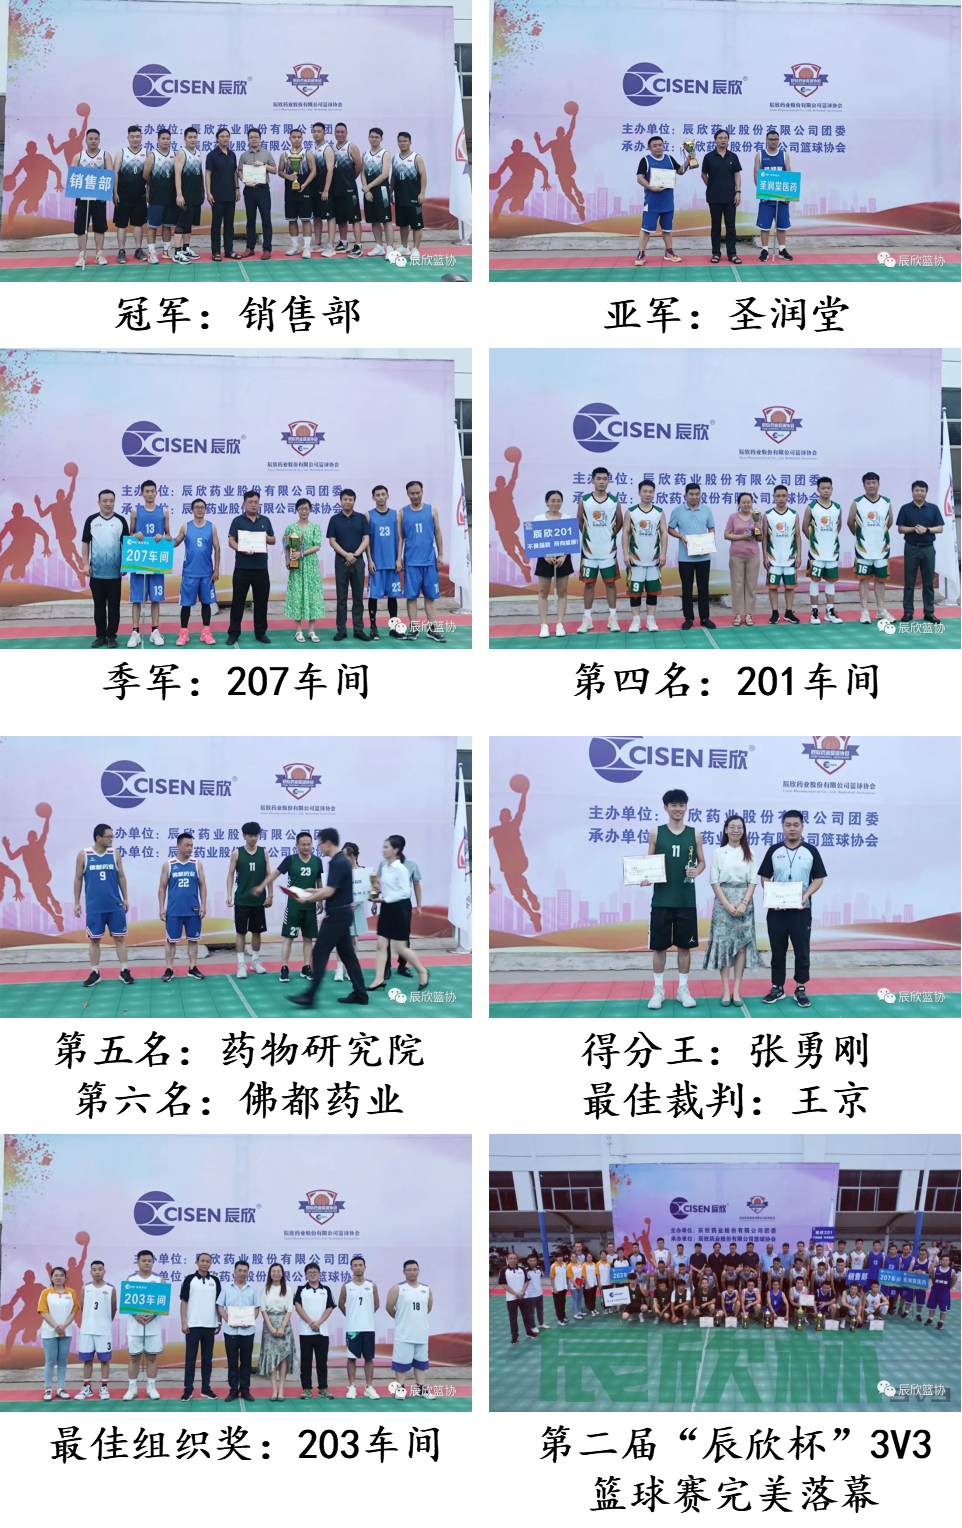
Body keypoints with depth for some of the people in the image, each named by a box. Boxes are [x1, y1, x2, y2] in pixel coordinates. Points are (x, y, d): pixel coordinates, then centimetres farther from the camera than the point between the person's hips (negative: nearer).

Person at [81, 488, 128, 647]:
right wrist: (86, 564, -2)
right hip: (96, 572, 0)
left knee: (114, 606, 3)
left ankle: (111, 635, 10)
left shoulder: (120, 521, 3)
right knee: (99, 606, 7)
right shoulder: (91, 520, 2)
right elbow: (85, 543, 5)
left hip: (114, 572, 0)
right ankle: (100, 635, 14)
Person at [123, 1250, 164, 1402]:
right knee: (134, 1356, 3)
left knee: (152, 1356, 3)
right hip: (135, 1325, 0)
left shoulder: (159, 1280, 5)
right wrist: (136, 1315, -17)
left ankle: (151, 1388, 11)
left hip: (153, 1324, 0)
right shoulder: (130, 1280, 5)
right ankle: (132, 1388, 9)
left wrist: (153, 1314, -16)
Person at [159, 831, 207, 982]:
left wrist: (203, 905, -2)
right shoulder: (168, 864, 0)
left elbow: (202, 886, 6)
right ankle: (169, 970, 10)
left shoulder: (197, 864, 3)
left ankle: (192, 968, 16)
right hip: (174, 910, -1)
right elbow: (162, 888, 3)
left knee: (193, 939, 7)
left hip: (193, 910, 1)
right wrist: (161, 908, -2)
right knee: (171, 940, 3)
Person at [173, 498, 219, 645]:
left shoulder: (211, 527, 2)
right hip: (189, 572, -1)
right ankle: (183, 633, 9)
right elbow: (176, 543, 7)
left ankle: (206, 632, 15)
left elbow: (217, 549, 3)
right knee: (186, 603, 2)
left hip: (207, 573, 1)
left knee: (206, 602, 7)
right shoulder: (185, 527, 1)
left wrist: (216, 569, -2)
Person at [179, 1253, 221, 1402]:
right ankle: (188, 1389, 4)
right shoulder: (190, 1279, -1)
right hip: (193, 1325, -2)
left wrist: (219, 1323, 7)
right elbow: (184, 1302, -1)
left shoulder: (215, 1281, 6)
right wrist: (183, 1323, -7)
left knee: (207, 1359, 7)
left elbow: (218, 1303, 11)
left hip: (210, 1326, 3)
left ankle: (206, 1389, 14)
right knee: (190, 1358, 0)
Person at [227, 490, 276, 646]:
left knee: (261, 601, 6)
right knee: (238, 601, 1)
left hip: (261, 568, 3)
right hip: (242, 568, -3)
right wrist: (243, 550, -23)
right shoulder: (238, 521, 1)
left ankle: (260, 632, 16)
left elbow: (273, 540, 16)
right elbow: (231, 541, -6)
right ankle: (233, 633, 7)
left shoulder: (265, 520, 11)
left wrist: (266, 537, -7)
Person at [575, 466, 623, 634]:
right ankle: (587, 619, 11)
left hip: (608, 550, 0)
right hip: (589, 550, 0)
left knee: (610, 583, 5)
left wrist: (608, 536, 13)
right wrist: (588, 537, 11)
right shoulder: (584, 500, -2)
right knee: (589, 584, 5)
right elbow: (579, 522, 9)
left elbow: (619, 523, 11)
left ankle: (612, 618, 11)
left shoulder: (614, 501, 0)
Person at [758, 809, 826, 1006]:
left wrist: (807, 894, -15)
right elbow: (764, 877, 6)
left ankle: (800, 989, 11)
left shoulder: (810, 851, 1)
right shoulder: (774, 850, 4)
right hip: (776, 909, 1)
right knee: (777, 950, 8)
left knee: (802, 950, 2)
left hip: (801, 909, -1)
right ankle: (777, 988, 16)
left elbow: (818, 878, 2)